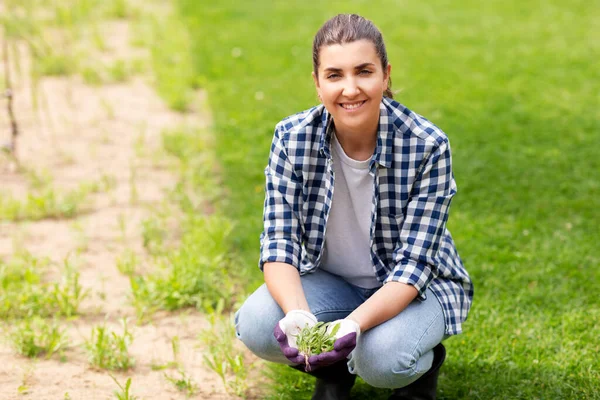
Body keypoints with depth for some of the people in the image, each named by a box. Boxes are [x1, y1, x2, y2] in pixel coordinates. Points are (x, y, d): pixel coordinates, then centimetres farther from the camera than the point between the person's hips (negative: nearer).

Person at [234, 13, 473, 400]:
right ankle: (333, 367, 7)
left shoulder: (428, 146, -24)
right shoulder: (293, 138, -16)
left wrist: (355, 323, -42)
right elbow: (279, 241, -17)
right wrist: (297, 314, -39)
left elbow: (413, 262, -24)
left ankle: (424, 362, 5)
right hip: (328, 280, 3)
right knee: (256, 325, -26)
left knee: (381, 357, -34)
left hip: (414, 286, -2)